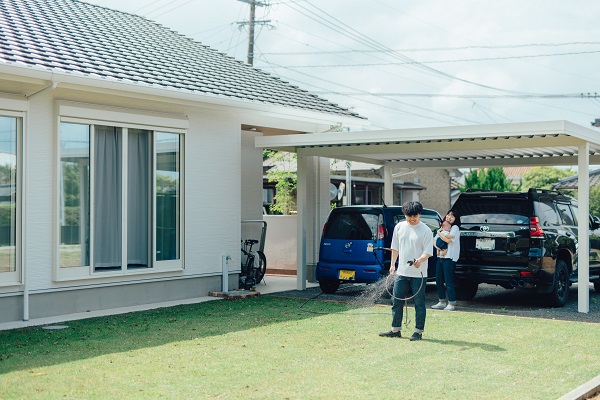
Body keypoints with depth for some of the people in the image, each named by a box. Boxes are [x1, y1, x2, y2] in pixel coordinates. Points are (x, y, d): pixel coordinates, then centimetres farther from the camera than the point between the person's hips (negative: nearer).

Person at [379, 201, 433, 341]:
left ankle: (418, 331, 11)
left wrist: (420, 260, -30)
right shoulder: (399, 227, 7)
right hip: (402, 272, 5)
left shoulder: (425, 231, -7)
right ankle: (396, 330, 17)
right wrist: (392, 264, 14)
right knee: (396, 301, 7)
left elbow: (428, 252, -11)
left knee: (419, 303, 2)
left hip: (418, 274, -5)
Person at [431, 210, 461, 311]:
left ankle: (451, 303, -1)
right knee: (439, 280, 9)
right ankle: (442, 302, 18)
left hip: (449, 258, -8)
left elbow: (448, 240, -15)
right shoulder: (443, 227, 20)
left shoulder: (455, 228, -2)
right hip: (440, 257, 8)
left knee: (448, 281, -7)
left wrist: (439, 232, -2)